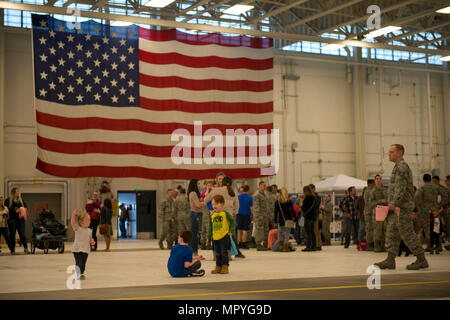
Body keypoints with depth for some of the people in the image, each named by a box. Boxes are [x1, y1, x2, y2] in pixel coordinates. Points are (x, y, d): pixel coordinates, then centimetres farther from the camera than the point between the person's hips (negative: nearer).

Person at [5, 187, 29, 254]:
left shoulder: (21, 200, 16)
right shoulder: (8, 200, 2)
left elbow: (25, 207, 19)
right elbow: (6, 210, -4)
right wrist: (15, 211, -14)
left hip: (20, 219, 2)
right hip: (12, 219, -2)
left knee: (22, 234, -6)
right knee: (12, 234, 1)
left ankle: (26, 248, 1)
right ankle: (13, 250, 8)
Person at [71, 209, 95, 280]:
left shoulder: (89, 231, 7)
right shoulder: (77, 229, -7)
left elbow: (90, 239, 19)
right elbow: (72, 223, -25)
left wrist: (92, 242, -4)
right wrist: (73, 214, -35)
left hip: (85, 250, 4)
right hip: (77, 249, -4)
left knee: (83, 264, 9)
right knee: (79, 263, -11)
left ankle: (81, 274, 24)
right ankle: (79, 275, 0)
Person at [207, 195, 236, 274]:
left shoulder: (225, 213, -5)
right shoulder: (212, 215, 10)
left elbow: (232, 221, -3)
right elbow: (210, 227, 17)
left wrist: (231, 231, -12)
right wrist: (209, 236, 15)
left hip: (224, 236, -5)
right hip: (215, 237, 5)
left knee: (224, 252, -4)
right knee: (217, 253, 10)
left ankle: (225, 267, 3)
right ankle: (218, 267, 17)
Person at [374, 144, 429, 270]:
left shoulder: (401, 166, -11)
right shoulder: (400, 166, 22)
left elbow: (401, 187, -20)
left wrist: (394, 203, -22)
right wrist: (392, 203, 20)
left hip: (401, 206, -10)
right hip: (396, 207, 10)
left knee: (407, 233, -8)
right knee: (392, 232, 6)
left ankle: (421, 260, -3)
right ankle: (390, 261, 6)